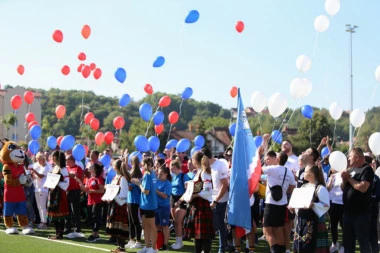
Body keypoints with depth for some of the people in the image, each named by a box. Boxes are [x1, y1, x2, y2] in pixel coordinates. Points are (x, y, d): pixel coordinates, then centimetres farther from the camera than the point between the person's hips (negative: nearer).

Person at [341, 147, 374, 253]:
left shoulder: (367, 169, -10)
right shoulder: (351, 169, 15)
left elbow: (363, 188, -23)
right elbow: (343, 188, 16)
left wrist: (349, 178, -11)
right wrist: (344, 179, -4)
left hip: (361, 213, -8)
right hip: (348, 211, 8)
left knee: (363, 242, 0)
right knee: (347, 241, 15)